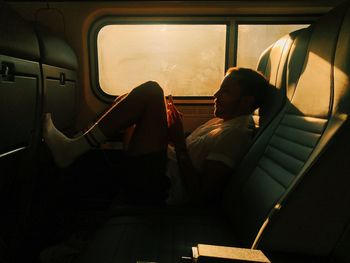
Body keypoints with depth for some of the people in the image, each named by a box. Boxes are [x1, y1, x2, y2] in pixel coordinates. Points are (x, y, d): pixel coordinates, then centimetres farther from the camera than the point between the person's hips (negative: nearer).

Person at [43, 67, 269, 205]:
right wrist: (171, 132, 7)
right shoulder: (222, 123, 17)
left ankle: (74, 148, -12)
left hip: (156, 189, -9)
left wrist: (179, 142, -17)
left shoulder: (234, 135, -12)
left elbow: (200, 196, -19)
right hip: (163, 170, 9)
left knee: (150, 91, -19)